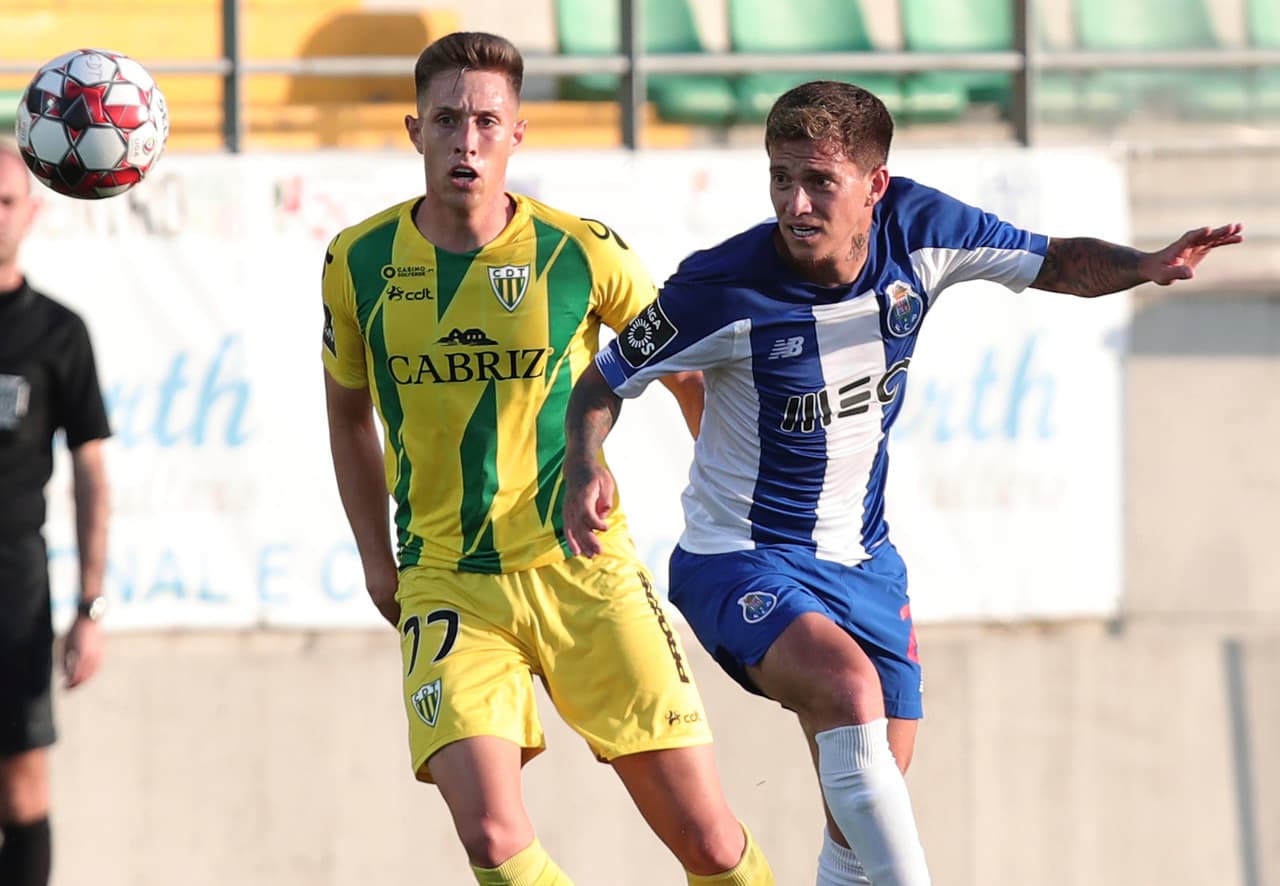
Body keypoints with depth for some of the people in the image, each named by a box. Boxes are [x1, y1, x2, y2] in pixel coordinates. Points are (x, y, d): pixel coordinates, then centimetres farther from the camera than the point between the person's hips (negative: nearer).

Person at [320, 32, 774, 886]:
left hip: (585, 572, 0)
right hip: (447, 585, 1)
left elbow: (691, 376, 9)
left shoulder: (583, 253, -6)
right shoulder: (359, 263, -1)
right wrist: (377, 559, 15)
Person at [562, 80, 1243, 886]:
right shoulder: (723, 290, -22)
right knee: (849, 686, -35)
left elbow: (1056, 263, 3)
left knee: (866, 814, 8)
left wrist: (1146, 266, -17)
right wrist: (585, 468, -29)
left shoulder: (917, 229, -11)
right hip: (740, 561, -5)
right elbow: (604, 382, -9)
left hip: (862, 560, 5)